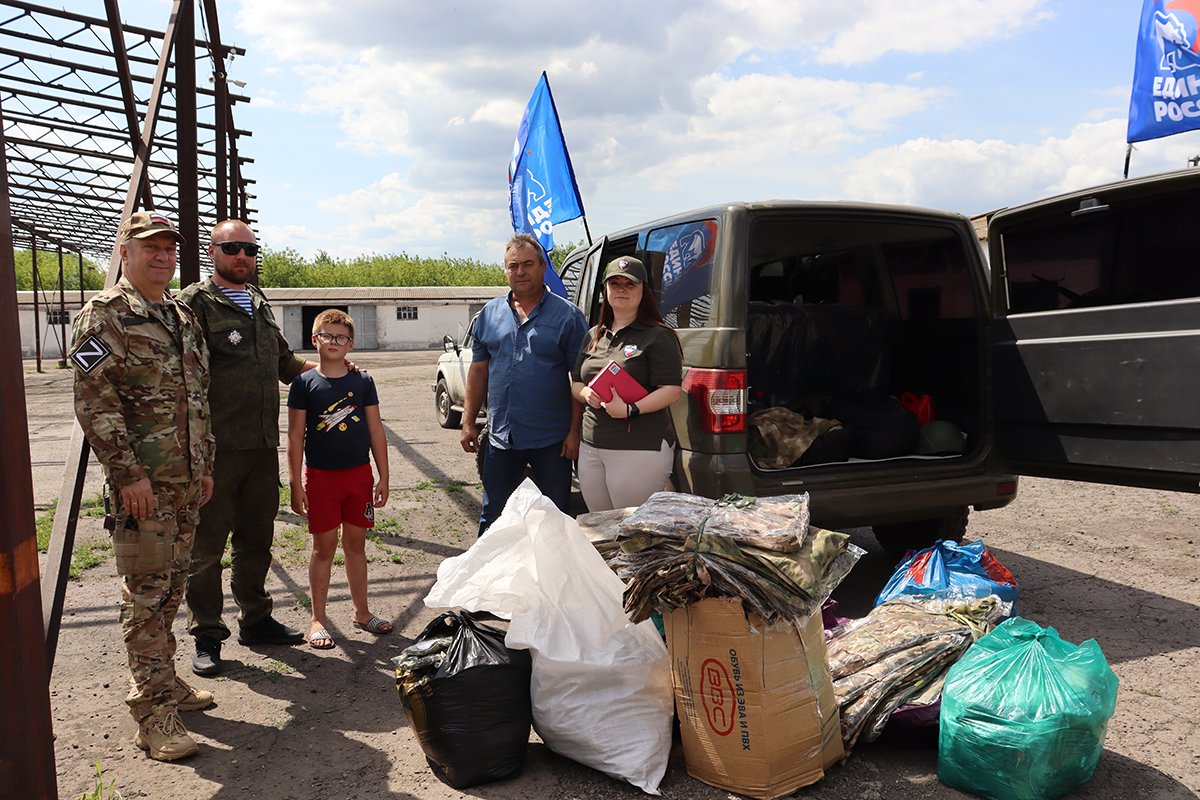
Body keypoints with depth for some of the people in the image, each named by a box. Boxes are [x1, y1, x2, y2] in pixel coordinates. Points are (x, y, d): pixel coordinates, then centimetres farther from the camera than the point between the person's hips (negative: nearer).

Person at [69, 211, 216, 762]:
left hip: (187, 481, 7)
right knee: (146, 594, -2)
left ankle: (163, 681, 29)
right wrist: (128, 474, -18)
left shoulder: (182, 317, 15)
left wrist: (205, 464, 16)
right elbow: (94, 402, -14)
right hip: (142, 482, -7)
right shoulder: (104, 315, -8)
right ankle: (154, 711, 5)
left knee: (171, 588, 15)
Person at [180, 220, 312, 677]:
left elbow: (284, 361, 30)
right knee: (207, 545, 4)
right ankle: (207, 637, 16)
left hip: (263, 447, 7)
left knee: (257, 540, 17)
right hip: (217, 449, -7)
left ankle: (255, 619, 31)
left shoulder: (259, 304, 17)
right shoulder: (196, 302, -6)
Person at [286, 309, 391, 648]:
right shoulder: (304, 384, -3)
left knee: (356, 545, 12)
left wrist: (383, 477, 4)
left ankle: (362, 612, 26)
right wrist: (295, 485, -7)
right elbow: (295, 437, -2)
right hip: (320, 476, -2)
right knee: (324, 547, 5)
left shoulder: (362, 381, 3)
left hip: (359, 474, 2)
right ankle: (318, 619, 18)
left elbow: (376, 431, 6)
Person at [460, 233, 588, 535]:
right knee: (492, 520, 12)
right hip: (501, 439, 3)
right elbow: (478, 370, 12)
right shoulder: (490, 314, 8)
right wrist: (468, 423, 7)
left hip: (552, 441, -3)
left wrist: (575, 432, -11)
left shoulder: (567, 315, -3)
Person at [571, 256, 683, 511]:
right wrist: (586, 393, -3)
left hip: (640, 450, -7)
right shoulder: (594, 336, 17)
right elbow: (575, 383, 21)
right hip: (591, 449, 7)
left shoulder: (659, 336, -5)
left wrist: (630, 410, -24)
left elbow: (672, 390, -12)